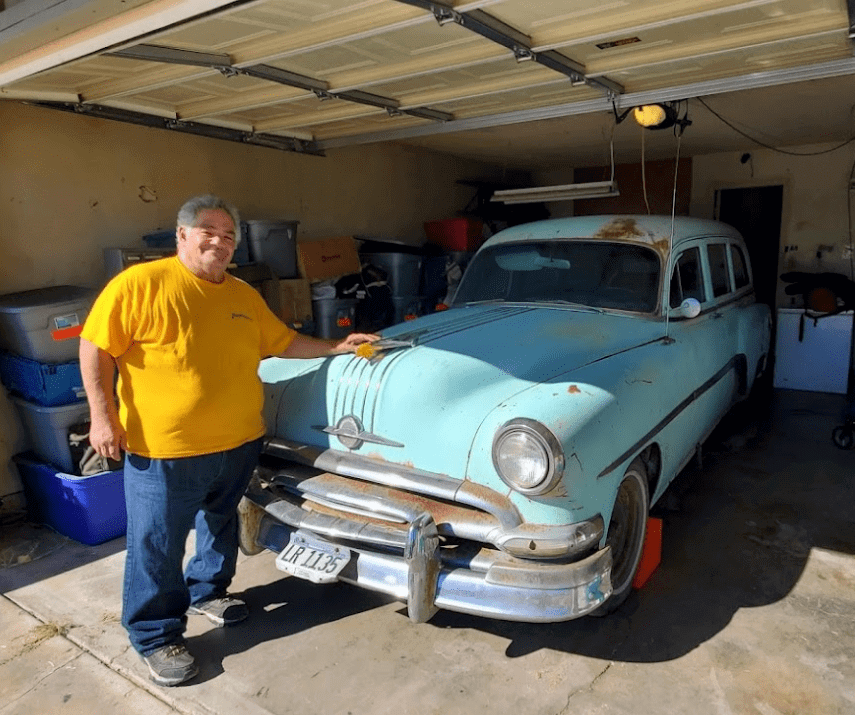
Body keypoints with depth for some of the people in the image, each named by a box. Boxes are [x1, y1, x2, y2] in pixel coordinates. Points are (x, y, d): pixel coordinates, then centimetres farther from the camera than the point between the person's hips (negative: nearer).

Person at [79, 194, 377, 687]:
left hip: (239, 445, 6)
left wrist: (337, 347, 5)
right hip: (163, 450, -5)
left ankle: (208, 592, 47)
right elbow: (96, 348, -9)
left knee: (221, 528, 24)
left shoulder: (246, 296, 6)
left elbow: (284, 342, 13)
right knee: (157, 548, 8)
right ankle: (156, 637, 27)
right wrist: (103, 415, -13)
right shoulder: (139, 283, -11)